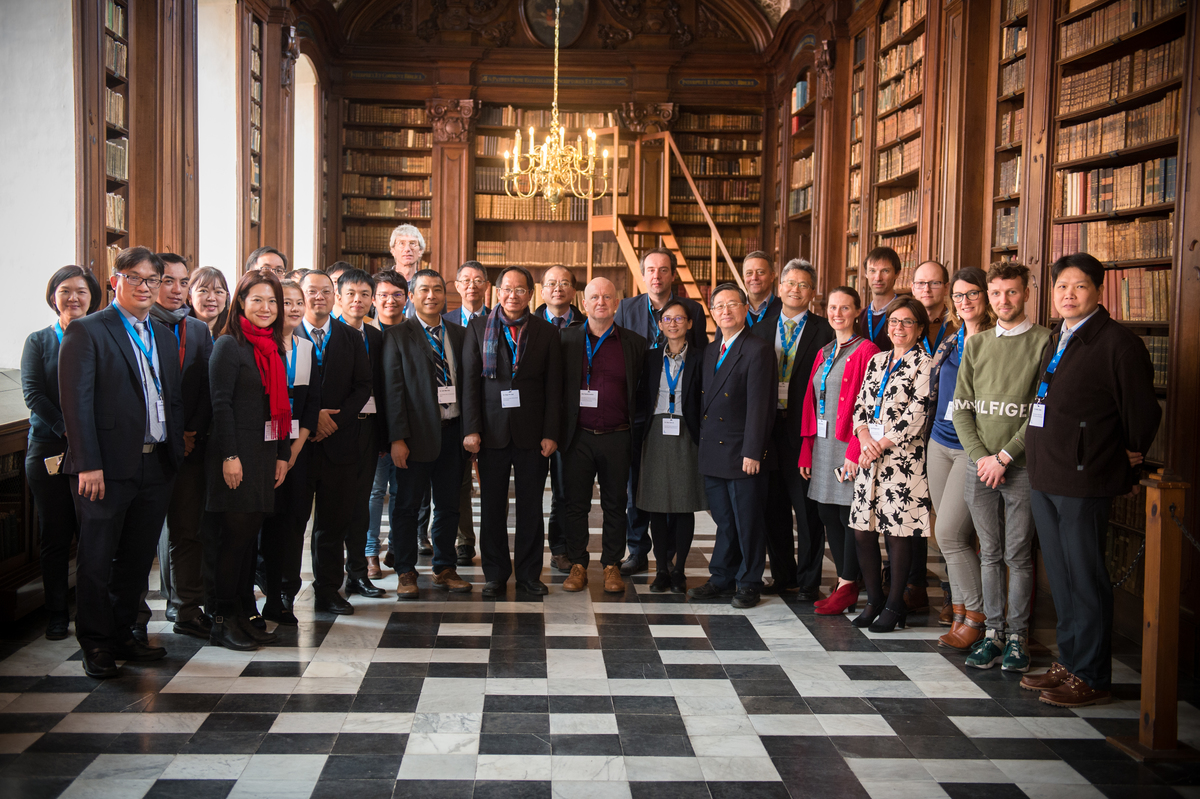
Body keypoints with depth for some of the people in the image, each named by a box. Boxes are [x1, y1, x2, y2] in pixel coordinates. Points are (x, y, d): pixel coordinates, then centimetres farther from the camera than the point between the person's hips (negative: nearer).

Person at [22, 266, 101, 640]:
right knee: (55, 535, 5)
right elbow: (33, 394, -1)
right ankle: (57, 613, 14)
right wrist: (68, 428, -13)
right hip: (49, 450, 0)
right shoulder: (39, 341, 9)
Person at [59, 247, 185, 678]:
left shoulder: (164, 336, 16)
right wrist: (88, 464, -17)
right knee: (96, 561, 3)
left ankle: (121, 635, 26)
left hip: (156, 467, 6)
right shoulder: (86, 332, -5)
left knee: (137, 560, 13)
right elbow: (76, 402, -11)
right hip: (107, 467, -6)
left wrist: (176, 448, 8)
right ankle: (96, 645, 16)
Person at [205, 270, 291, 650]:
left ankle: (243, 614, 17)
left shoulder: (273, 347, 15)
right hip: (237, 453, -7)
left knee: (250, 533, 10)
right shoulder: (228, 345, -7)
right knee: (236, 534, -4)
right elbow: (220, 404, -13)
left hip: (266, 453, 7)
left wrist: (283, 454, 12)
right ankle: (222, 621, 5)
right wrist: (229, 456, -18)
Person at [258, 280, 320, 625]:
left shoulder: (307, 348, 13)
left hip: (298, 445, 5)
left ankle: (285, 597, 13)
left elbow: (313, 401, 10)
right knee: (272, 518, -3)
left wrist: (298, 444, -2)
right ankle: (274, 598, 6)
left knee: (295, 518, 5)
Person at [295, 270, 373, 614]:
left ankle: (328, 592, 17)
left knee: (335, 522, 7)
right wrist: (311, 416, -12)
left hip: (339, 441, 3)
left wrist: (337, 419, -8)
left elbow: (364, 385, 5)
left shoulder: (352, 338, 11)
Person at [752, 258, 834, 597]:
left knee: (807, 509, 1)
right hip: (767, 426, 4)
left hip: (804, 428, -4)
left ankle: (808, 581, 11)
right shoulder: (760, 325, 11)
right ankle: (782, 575, 23)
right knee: (773, 508, 11)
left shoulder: (823, 331, 0)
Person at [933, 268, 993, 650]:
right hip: (940, 443, 7)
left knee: (949, 533, -10)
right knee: (952, 535, 10)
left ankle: (976, 618, 3)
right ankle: (959, 614, 18)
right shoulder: (950, 342, 14)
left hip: (974, 448, -7)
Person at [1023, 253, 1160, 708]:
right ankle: (1068, 664, 27)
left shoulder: (1117, 342, -11)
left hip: (1084, 482, -9)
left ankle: (1092, 678, 9)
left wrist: (1130, 456, 1)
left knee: (1085, 580, -1)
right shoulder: (1055, 342, 16)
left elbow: (1142, 412, -10)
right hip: (1045, 479, 9)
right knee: (1060, 577, 16)